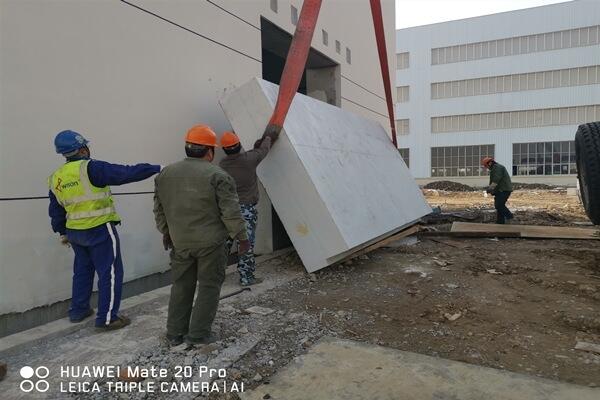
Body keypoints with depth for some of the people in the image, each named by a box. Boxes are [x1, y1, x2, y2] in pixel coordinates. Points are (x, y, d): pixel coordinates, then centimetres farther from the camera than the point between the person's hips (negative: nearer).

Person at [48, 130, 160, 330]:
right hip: (100, 230, -8)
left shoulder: (56, 178, 6)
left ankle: (78, 310, 33)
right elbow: (126, 173, -21)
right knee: (110, 272, 1)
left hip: (75, 231, 8)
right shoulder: (90, 168, -17)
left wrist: (62, 232, 26)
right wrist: (157, 168, -15)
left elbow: (56, 210, 14)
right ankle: (107, 317, 5)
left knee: (82, 269, 23)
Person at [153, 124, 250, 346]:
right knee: (209, 286, 9)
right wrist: (242, 236, -3)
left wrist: (166, 232, 24)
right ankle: (198, 333, 14)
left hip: (180, 242, 5)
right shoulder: (217, 176, -14)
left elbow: (159, 209, 12)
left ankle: (175, 333, 25)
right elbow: (230, 212, -14)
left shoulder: (165, 174, 4)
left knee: (181, 286, 17)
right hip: (210, 243, -5)